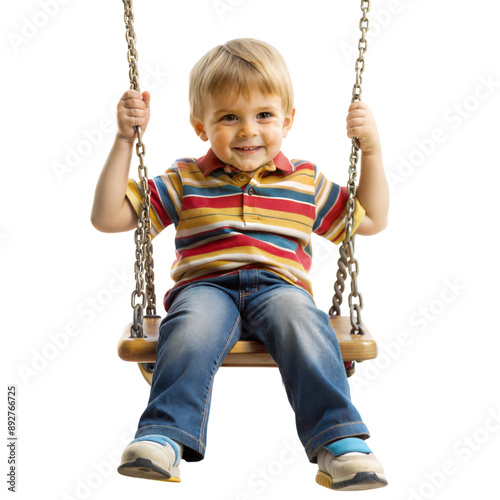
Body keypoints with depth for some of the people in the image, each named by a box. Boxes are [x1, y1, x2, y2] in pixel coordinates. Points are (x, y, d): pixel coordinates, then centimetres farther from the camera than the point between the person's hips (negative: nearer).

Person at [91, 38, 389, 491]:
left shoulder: (306, 181, 19)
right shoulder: (185, 181, 14)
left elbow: (371, 221, 27)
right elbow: (108, 217, 10)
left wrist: (371, 150, 15)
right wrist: (125, 139, 4)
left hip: (280, 286, 1)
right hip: (206, 287, 0)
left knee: (300, 318, -35)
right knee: (194, 323, -36)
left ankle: (339, 441, -34)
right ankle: (165, 436, -36)